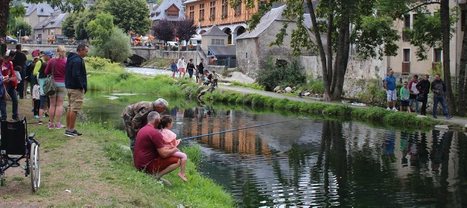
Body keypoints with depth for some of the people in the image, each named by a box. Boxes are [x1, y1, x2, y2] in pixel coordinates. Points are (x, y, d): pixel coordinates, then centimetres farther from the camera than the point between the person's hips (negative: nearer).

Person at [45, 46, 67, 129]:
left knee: (52, 104, 7)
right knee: (59, 104, 4)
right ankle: (57, 123, 2)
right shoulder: (66, 62, -8)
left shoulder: (51, 61, -5)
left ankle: (51, 123, 8)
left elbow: (46, 72, 2)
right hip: (62, 84, -1)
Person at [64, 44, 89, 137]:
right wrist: (83, 86, -16)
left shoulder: (71, 59, 15)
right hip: (76, 88, -10)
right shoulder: (77, 60, -17)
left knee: (70, 108, 14)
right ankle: (71, 130, -5)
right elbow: (76, 75, -25)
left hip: (69, 87, 10)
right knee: (74, 109, -6)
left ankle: (68, 128, 19)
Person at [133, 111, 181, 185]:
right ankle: (158, 175, -13)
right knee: (178, 161, -11)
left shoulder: (142, 130, 12)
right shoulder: (155, 133, -17)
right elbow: (164, 154, -18)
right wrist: (174, 150, 0)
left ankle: (155, 174, 10)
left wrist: (165, 147, 19)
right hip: (147, 166, -9)